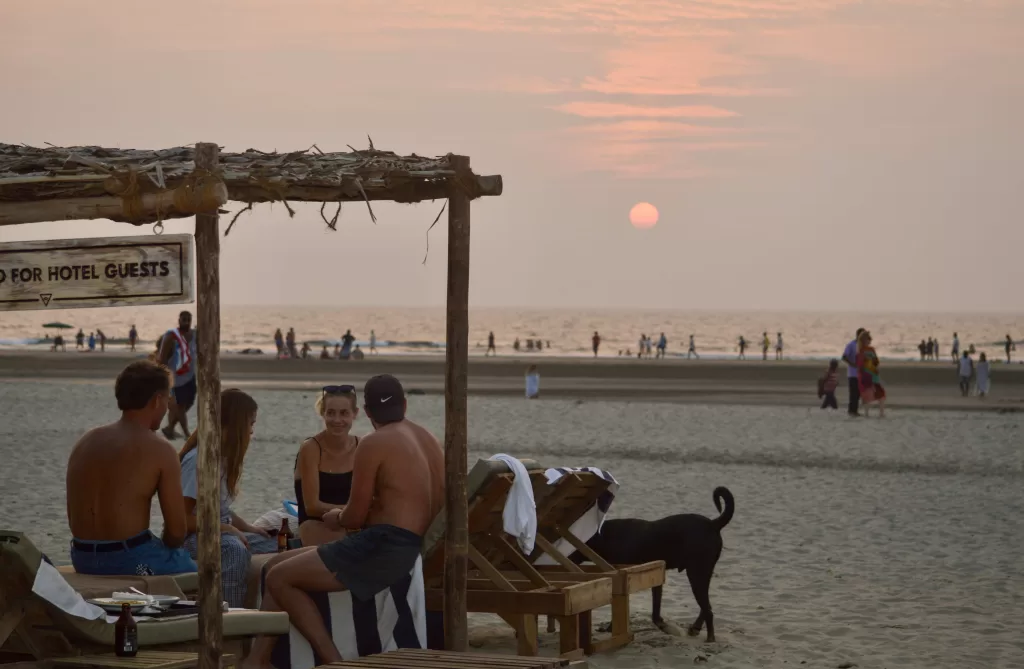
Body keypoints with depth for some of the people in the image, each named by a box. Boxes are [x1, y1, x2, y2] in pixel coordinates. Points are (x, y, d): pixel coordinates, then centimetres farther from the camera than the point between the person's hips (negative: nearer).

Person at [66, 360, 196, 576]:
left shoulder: (85, 442, 9)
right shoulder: (159, 451, -10)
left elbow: (74, 519, 14)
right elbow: (176, 532, -10)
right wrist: (162, 549, 11)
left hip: (82, 560, 7)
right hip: (130, 560, -7)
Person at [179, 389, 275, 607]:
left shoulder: (224, 457, 12)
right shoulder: (198, 459, -15)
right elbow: (182, 518, -18)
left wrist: (248, 528, 3)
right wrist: (227, 528, -23)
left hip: (220, 530, 9)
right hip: (190, 538, -9)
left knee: (276, 546, -6)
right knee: (235, 549, -37)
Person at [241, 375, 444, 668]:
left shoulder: (373, 445, -11)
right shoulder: (429, 440, 14)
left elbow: (355, 517, -10)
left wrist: (335, 518, 13)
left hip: (382, 550, -10)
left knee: (279, 578, -5)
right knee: (281, 563, 14)